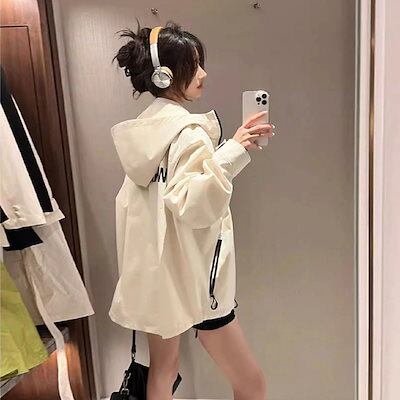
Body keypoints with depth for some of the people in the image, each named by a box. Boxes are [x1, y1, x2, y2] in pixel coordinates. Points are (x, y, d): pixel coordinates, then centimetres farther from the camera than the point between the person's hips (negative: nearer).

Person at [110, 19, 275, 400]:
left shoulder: (144, 127, 6)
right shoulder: (187, 130, -19)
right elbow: (193, 204, -28)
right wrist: (233, 150, -29)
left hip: (154, 268, 9)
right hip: (189, 271, -8)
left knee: (163, 368, 22)